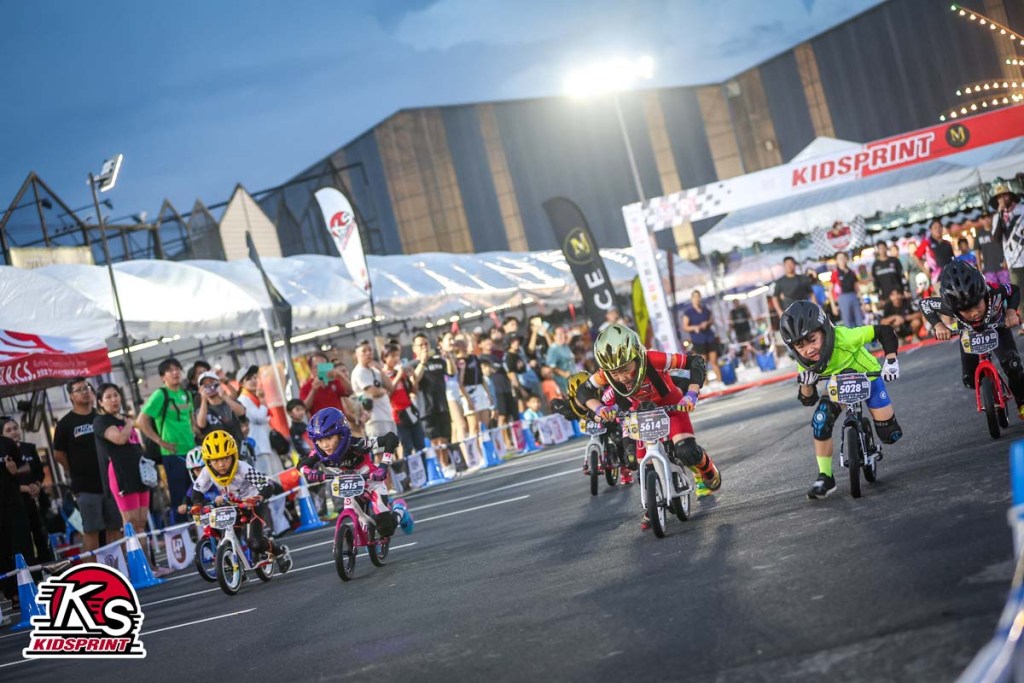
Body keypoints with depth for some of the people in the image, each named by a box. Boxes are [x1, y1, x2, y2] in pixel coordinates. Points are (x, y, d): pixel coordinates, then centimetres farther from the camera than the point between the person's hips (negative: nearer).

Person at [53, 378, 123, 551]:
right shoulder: (66, 424, -1)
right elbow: (59, 454, 4)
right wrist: (77, 473, 6)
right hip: (86, 487, -4)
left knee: (115, 528, 6)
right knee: (91, 531, -6)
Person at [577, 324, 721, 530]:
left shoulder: (653, 359, -38)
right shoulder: (606, 373, -28)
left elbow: (695, 362, -30)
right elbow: (583, 391, -13)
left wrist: (691, 394, -41)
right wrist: (598, 407, -32)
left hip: (671, 407, -3)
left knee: (687, 452, -24)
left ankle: (708, 469, 11)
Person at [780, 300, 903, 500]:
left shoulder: (843, 338, -41)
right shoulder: (806, 364, -25)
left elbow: (884, 331, -32)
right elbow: (809, 400, -16)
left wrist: (891, 361, -42)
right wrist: (806, 386, -38)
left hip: (867, 376, -2)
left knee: (890, 435, -6)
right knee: (820, 423, -22)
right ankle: (825, 477, -8)